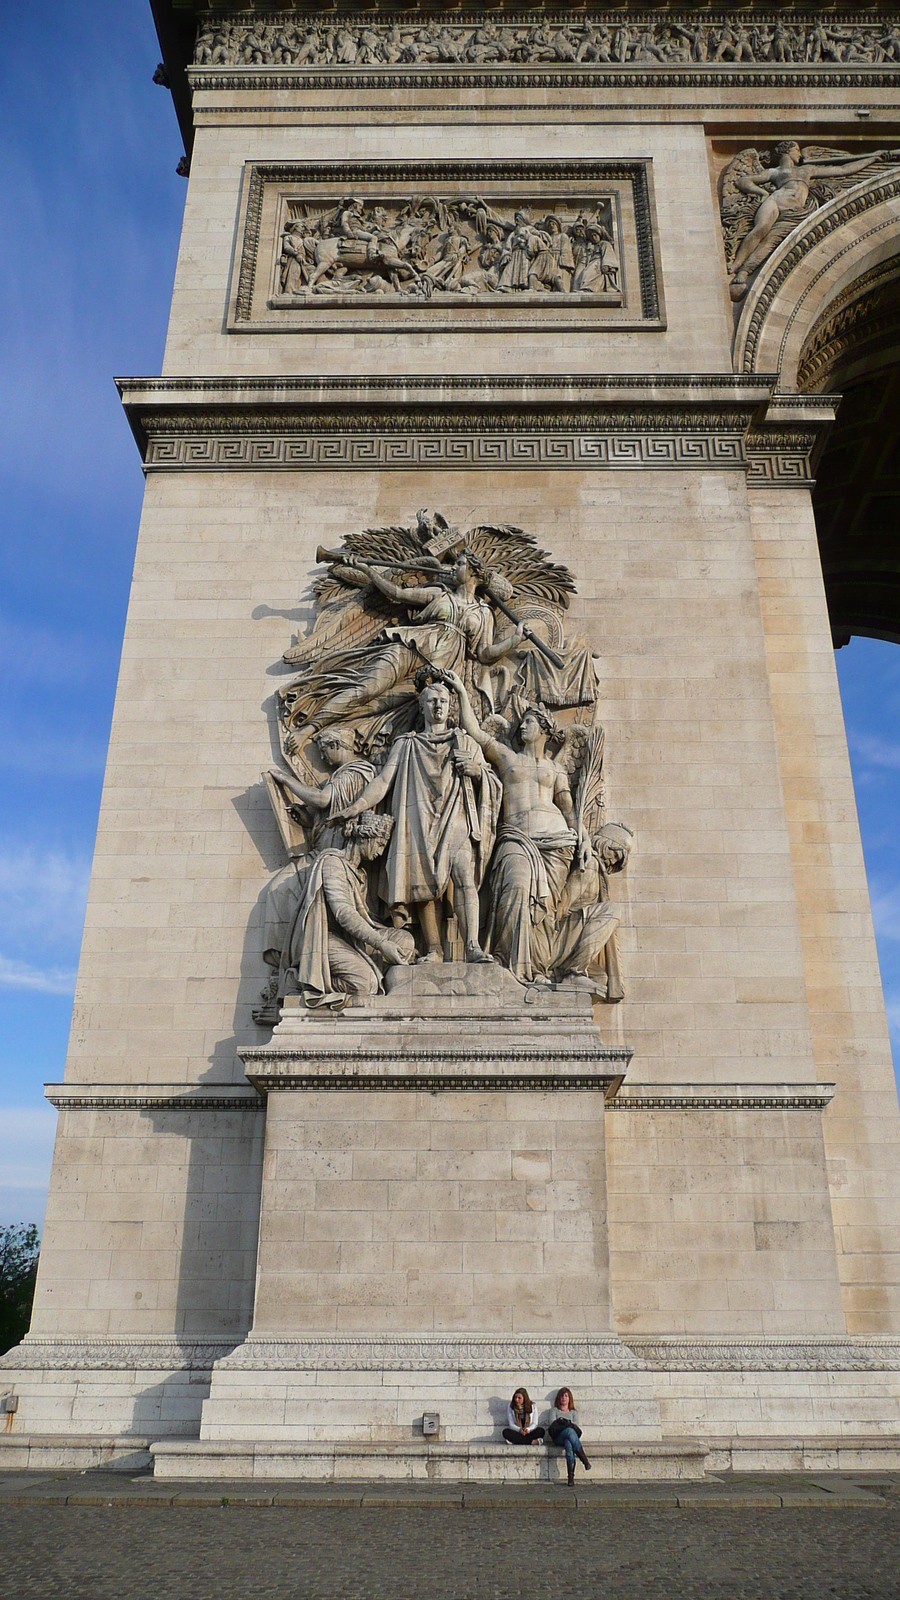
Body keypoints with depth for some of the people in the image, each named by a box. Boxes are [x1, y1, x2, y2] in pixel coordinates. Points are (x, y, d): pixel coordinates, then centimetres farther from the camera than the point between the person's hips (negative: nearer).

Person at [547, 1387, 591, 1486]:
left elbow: (576, 1426, 14)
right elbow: (553, 1424, 7)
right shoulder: (554, 1410, 25)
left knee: (569, 1444, -39)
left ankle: (571, 1475, -47)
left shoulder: (573, 1412, 31)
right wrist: (569, 1425, -6)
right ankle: (584, 1460, -41)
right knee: (570, 1431, -39)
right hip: (558, 1437, -2)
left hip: (572, 1436, 2)